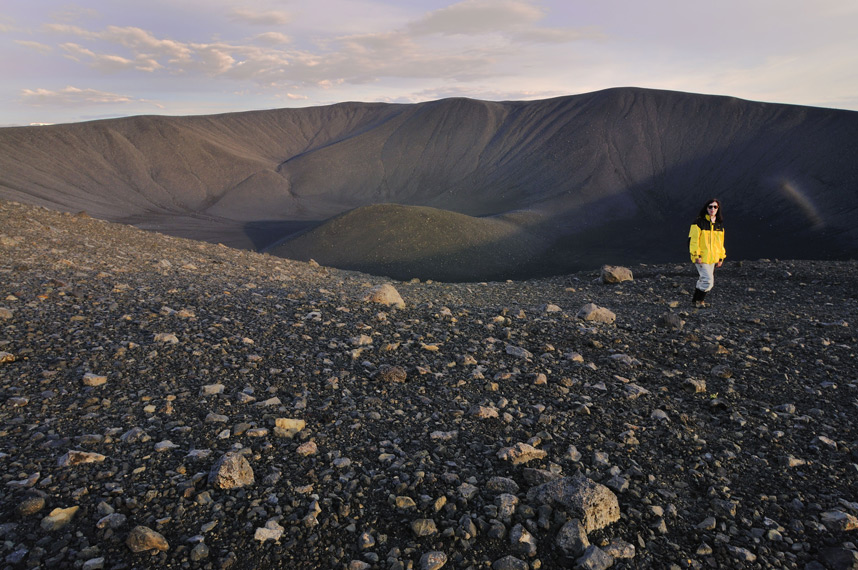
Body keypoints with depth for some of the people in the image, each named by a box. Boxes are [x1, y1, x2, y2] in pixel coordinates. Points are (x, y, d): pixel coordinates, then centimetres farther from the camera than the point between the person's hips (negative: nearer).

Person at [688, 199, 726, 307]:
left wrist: (721, 257, 16)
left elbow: (720, 242, 19)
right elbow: (693, 240, -11)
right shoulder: (699, 222, -8)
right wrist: (697, 255, -16)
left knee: (706, 281, 10)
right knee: (707, 280, -12)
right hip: (702, 258, -7)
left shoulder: (719, 224, 12)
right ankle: (698, 300, 4)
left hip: (712, 258, 7)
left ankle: (696, 300, 22)